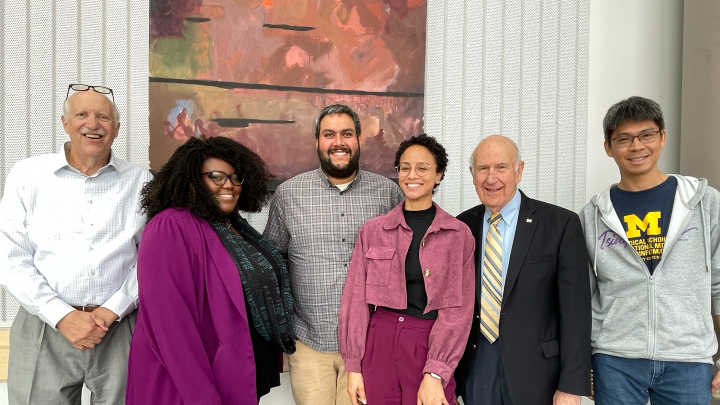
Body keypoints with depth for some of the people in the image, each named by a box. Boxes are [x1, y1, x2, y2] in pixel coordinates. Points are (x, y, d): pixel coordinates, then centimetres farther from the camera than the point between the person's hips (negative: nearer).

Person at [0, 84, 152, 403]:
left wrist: (111, 311, -8)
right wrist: (63, 317, -9)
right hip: (45, 328, 0)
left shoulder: (140, 182, 3)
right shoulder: (27, 174, 3)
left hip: (120, 327, 0)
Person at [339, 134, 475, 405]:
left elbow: (459, 308, -5)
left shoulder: (459, 234, -2)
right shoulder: (373, 231, 2)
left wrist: (435, 374, -13)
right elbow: (356, 299, 2)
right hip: (380, 342, 2)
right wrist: (353, 366, -1)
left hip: (432, 344, -1)